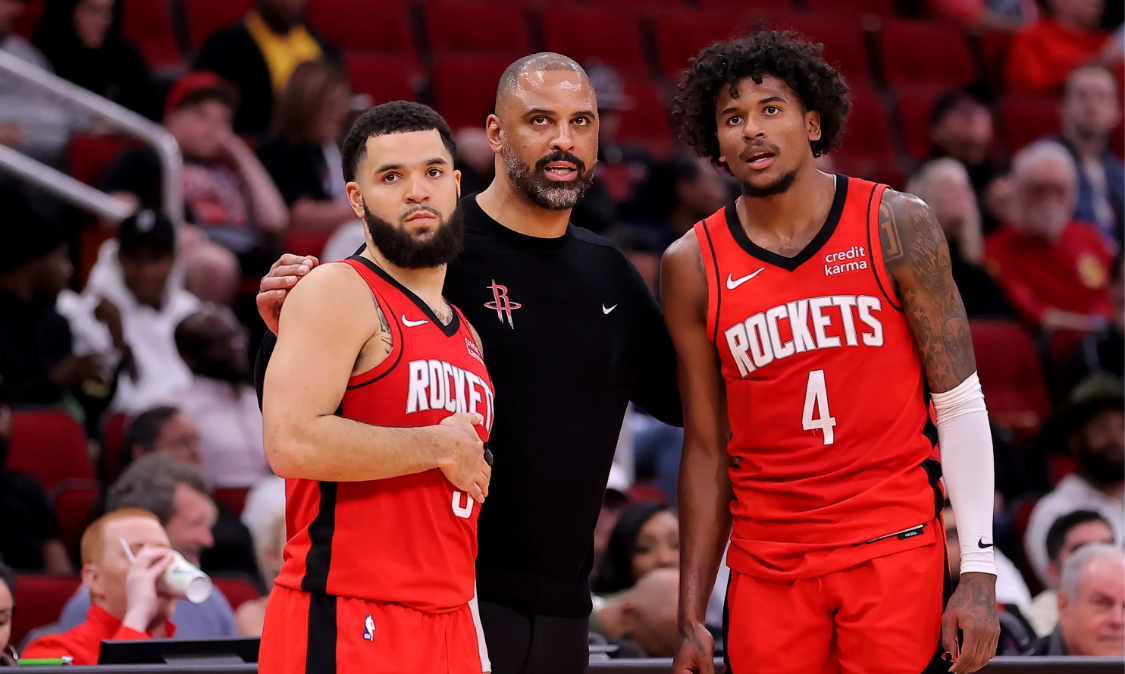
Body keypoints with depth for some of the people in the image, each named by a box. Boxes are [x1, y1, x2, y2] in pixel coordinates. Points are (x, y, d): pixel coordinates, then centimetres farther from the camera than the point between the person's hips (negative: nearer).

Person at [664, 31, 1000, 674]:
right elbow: (708, 449, 9)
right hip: (766, 566, 2)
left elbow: (960, 402, -1)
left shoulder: (897, 227, -1)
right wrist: (691, 621, 6)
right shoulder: (694, 266, 4)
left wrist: (980, 572, -8)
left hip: (894, 546, -2)